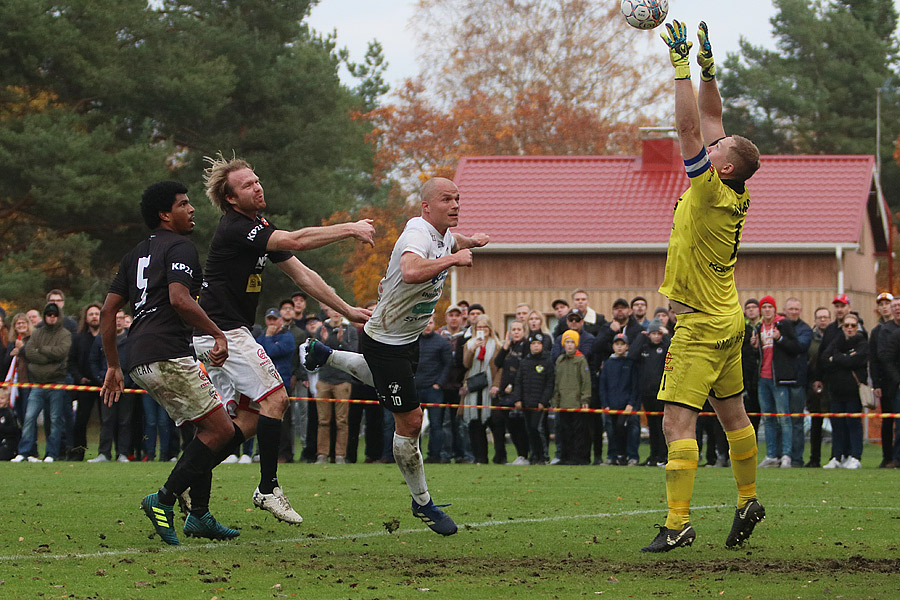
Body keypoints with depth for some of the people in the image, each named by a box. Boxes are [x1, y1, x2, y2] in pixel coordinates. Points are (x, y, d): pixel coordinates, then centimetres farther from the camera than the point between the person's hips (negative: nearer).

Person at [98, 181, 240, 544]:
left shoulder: (137, 253, 24)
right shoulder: (179, 247, -3)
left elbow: (108, 310, 22)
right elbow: (179, 299, -20)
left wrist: (114, 366, 25)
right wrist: (218, 334, -13)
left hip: (138, 360, 10)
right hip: (167, 354, -10)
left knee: (207, 428, 16)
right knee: (220, 429, -8)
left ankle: (199, 515, 10)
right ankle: (164, 500, -12)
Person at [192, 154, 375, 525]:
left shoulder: (260, 228, 14)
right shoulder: (234, 229, -17)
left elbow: (301, 274, 16)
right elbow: (296, 241, -27)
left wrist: (347, 310, 12)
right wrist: (350, 229, -20)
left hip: (215, 334, 10)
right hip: (223, 331, -10)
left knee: (250, 418, 9)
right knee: (275, 399, -13)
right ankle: (268, 488, -8)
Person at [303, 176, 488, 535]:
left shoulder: (444, 235, 2)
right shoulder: (417, 234, -28)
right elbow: (411, 271, -51)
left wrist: (471, 241, 12)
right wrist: (452, 259, -43)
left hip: (408, 337, 10)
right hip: (385, 341, -10)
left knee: (387, 380, 39)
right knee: (410, 421, -6)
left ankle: (325, 356, 56)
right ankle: (422, 503, 7)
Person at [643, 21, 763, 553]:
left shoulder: (713, 191, -19)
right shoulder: (736, 197, 3)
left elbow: (691, 131, -26)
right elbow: (709, 121, 10)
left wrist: (683, 69, -24)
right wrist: (707, 68, 6)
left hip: (702, 324, -10)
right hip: (727, 319, 10)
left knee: (679, 419, -13)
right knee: (731, 413, 18)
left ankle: (678, 523, -18)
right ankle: (749, 501, 29)